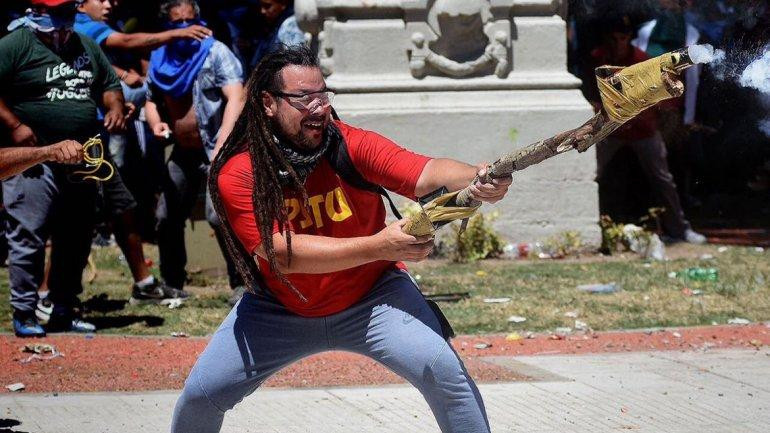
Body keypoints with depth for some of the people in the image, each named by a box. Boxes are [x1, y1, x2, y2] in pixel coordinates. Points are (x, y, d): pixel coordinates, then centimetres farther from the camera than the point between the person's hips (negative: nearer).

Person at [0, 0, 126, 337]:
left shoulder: (87, 48, 16)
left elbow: (109, 84, 27)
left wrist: (115, 107, 6)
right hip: (34, 161, -6)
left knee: (75, 241, 12)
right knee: (28, 238, -8)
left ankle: (64, 309, 22)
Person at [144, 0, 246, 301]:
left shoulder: (215, 52, -8)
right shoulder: (160, 59, 9)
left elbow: (236, 99, -18)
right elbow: (152, 99, 23)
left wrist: (222, 146, -29)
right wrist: (155, 122, -1)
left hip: (216, 152, -7)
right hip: (182, 152, 7)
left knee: (219, 214, -22)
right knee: (167, 217, 12)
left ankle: (241, 284, -14)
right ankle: (172, 284, 29)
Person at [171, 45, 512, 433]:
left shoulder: (351, 145, -19)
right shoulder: (237, 175, -20)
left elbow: (427, 175, -32)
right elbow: (282, 254, -30)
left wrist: (476, 179, -55)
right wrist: (378, 246, -40)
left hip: (372, 298, -1)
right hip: (280, 308, 1)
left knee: (444, 372, -22)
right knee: (201, 393, -3)